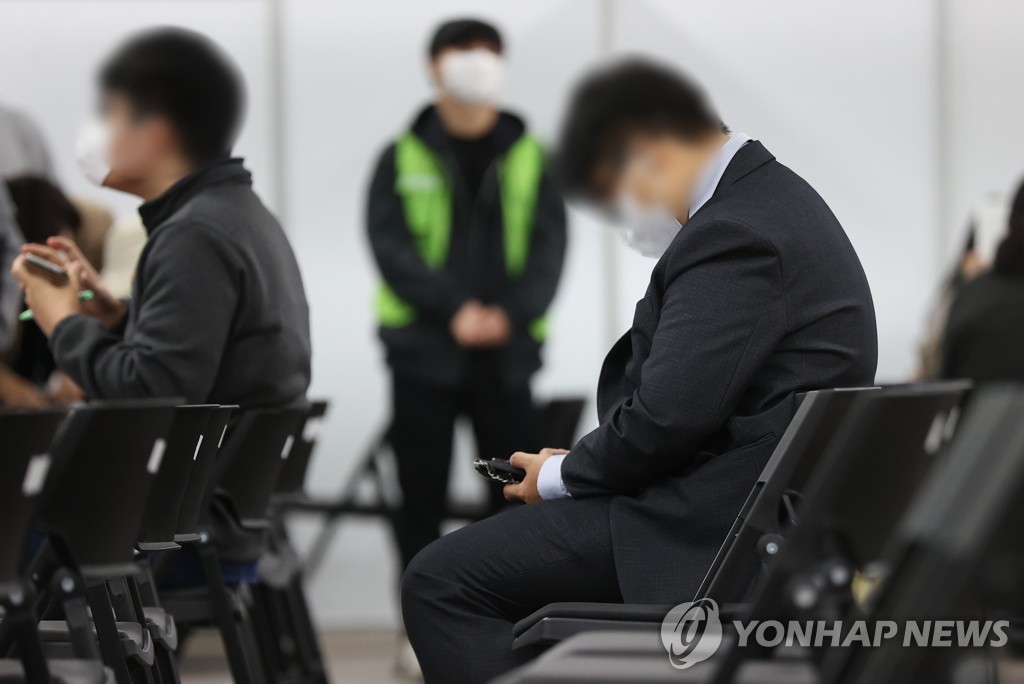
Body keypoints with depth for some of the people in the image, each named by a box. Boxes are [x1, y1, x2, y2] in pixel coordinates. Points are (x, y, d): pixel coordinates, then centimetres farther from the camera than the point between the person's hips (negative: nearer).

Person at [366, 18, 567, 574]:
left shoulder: (529, 158, 9)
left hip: (507, 352, 1)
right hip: (424, 349, -1)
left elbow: (549, 246, 1)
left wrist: (511, 313, -16)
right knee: (421, 501, 1)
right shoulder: (403, 158, 5)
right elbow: (390, 245, -5)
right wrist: (454, 309, -18)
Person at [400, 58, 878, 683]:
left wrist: (561, 475, -7)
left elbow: (666, 416, -23)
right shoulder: (771, 199, 14)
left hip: (713, 526, -11)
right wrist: (580, 464, 8)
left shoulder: (736, 234, -20)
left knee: (440, 584, -12)